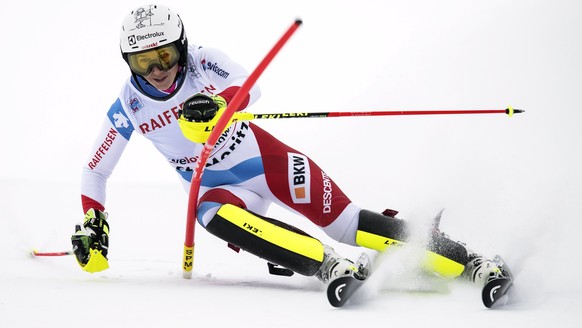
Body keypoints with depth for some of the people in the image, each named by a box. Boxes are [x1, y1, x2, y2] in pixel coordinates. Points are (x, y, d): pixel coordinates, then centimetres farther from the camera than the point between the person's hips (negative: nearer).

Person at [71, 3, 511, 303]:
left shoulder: (203, 62, -12)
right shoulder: (128, 108, -6)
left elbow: (249, 89, -31)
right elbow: (95, 171, 6)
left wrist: (215, 104, -51)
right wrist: (91, 224, -6)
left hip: (262, 157, -1)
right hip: (216, 187, 2)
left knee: (345, 222, -18)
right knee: (220, 218, -36)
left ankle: (467, 261, -18)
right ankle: (328, 265, -46)